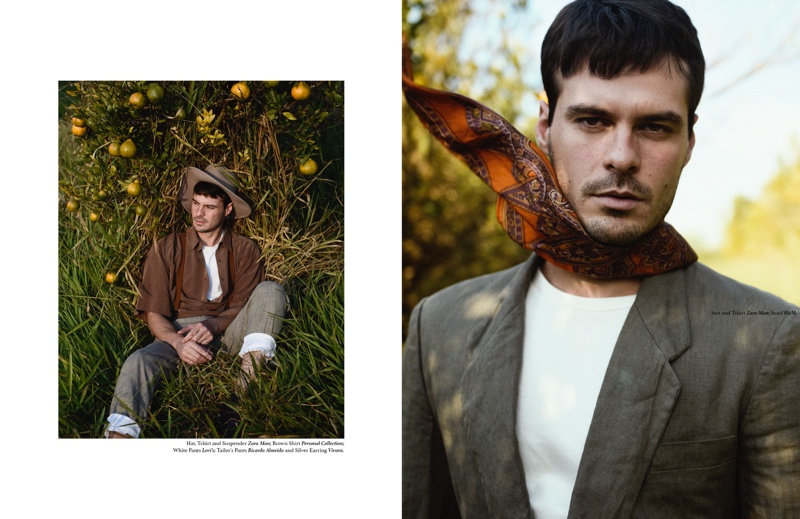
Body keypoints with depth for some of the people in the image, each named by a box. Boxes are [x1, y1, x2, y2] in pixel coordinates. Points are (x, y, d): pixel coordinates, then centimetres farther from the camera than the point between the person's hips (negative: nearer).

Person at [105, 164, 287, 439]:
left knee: (270, 290, -22)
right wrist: (178, 343, -19)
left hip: (227, 332, 1)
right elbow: (154, 315, 3)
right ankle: (118, 435, -54)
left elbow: (245, 307, 5)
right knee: (139, 361, -33)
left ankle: (251, 372, -39)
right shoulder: (167, 249, 9)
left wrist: (212, 326, -17)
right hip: (179, 332, -1)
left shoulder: (245, 250, 12)